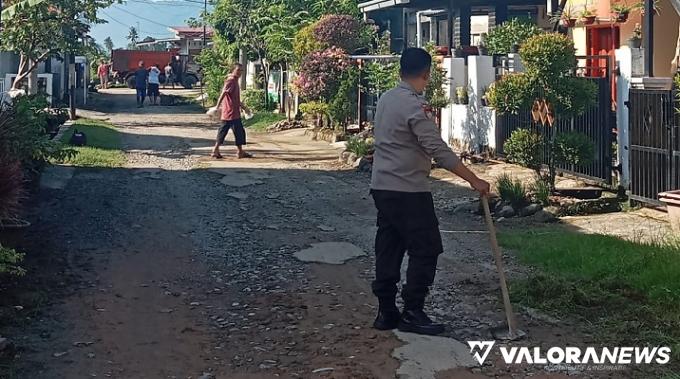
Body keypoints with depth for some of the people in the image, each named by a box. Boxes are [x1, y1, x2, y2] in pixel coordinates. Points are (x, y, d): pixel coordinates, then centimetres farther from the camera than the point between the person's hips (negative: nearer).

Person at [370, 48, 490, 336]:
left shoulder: (386, 99, 10)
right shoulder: (415, 106, -16)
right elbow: (439, 151, -21)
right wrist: (474, 180, -19)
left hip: (382, 187, 9)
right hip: (408, 190, -9)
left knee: (389, 249, 10)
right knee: (426, 249, -2)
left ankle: (386, 312, 13)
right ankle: (412, 313, -1)